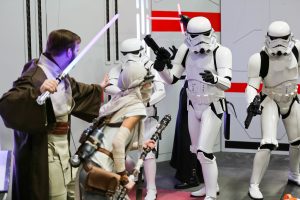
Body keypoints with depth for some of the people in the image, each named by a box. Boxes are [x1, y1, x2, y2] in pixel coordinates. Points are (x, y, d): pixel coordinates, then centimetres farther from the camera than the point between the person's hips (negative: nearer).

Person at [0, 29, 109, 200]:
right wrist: (37, 92, -51)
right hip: (44, 151, -10)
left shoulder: (60, 74, 7)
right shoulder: (34, 77, -24)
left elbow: (75, 90, 30)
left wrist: (99, 89, 43)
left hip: (63, 146, 10)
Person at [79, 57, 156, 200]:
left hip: (90, 166, 8)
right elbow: (118, 142, -21)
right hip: (99, 171, -8)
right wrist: (124, 178, -13)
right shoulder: (137, 106, -9)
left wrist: (140, 145, 27)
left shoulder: (119, 99, 13)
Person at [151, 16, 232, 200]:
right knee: (197, 150, 17)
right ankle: (212, 185, 37)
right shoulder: (186, 51, -4)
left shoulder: (221, 52, -18)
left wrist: (214, 79, -50)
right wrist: (161, 68, -20)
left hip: (213, 106, -6)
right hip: (194, 105, 6)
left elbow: (227, 84, -29)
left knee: (204, 151, -10)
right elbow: (172, 79, 0)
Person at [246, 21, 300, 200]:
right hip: (270, 101, -5)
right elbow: (252, 86, -27)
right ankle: (254, 185, -6)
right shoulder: (259, 59, -29)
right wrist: (252, 102, -43)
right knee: (268, 143, -18)